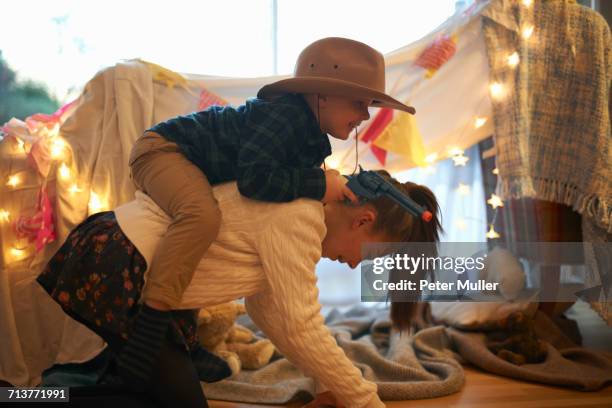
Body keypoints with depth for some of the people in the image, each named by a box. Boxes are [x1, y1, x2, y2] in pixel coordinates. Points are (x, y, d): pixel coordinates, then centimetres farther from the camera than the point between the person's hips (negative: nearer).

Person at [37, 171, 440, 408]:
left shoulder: (295, 201, 8)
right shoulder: (299, 218, -21)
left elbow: (267, 309, 10)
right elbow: (301, 329, -19)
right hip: (118, 272, -10)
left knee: (186, 375, 18)